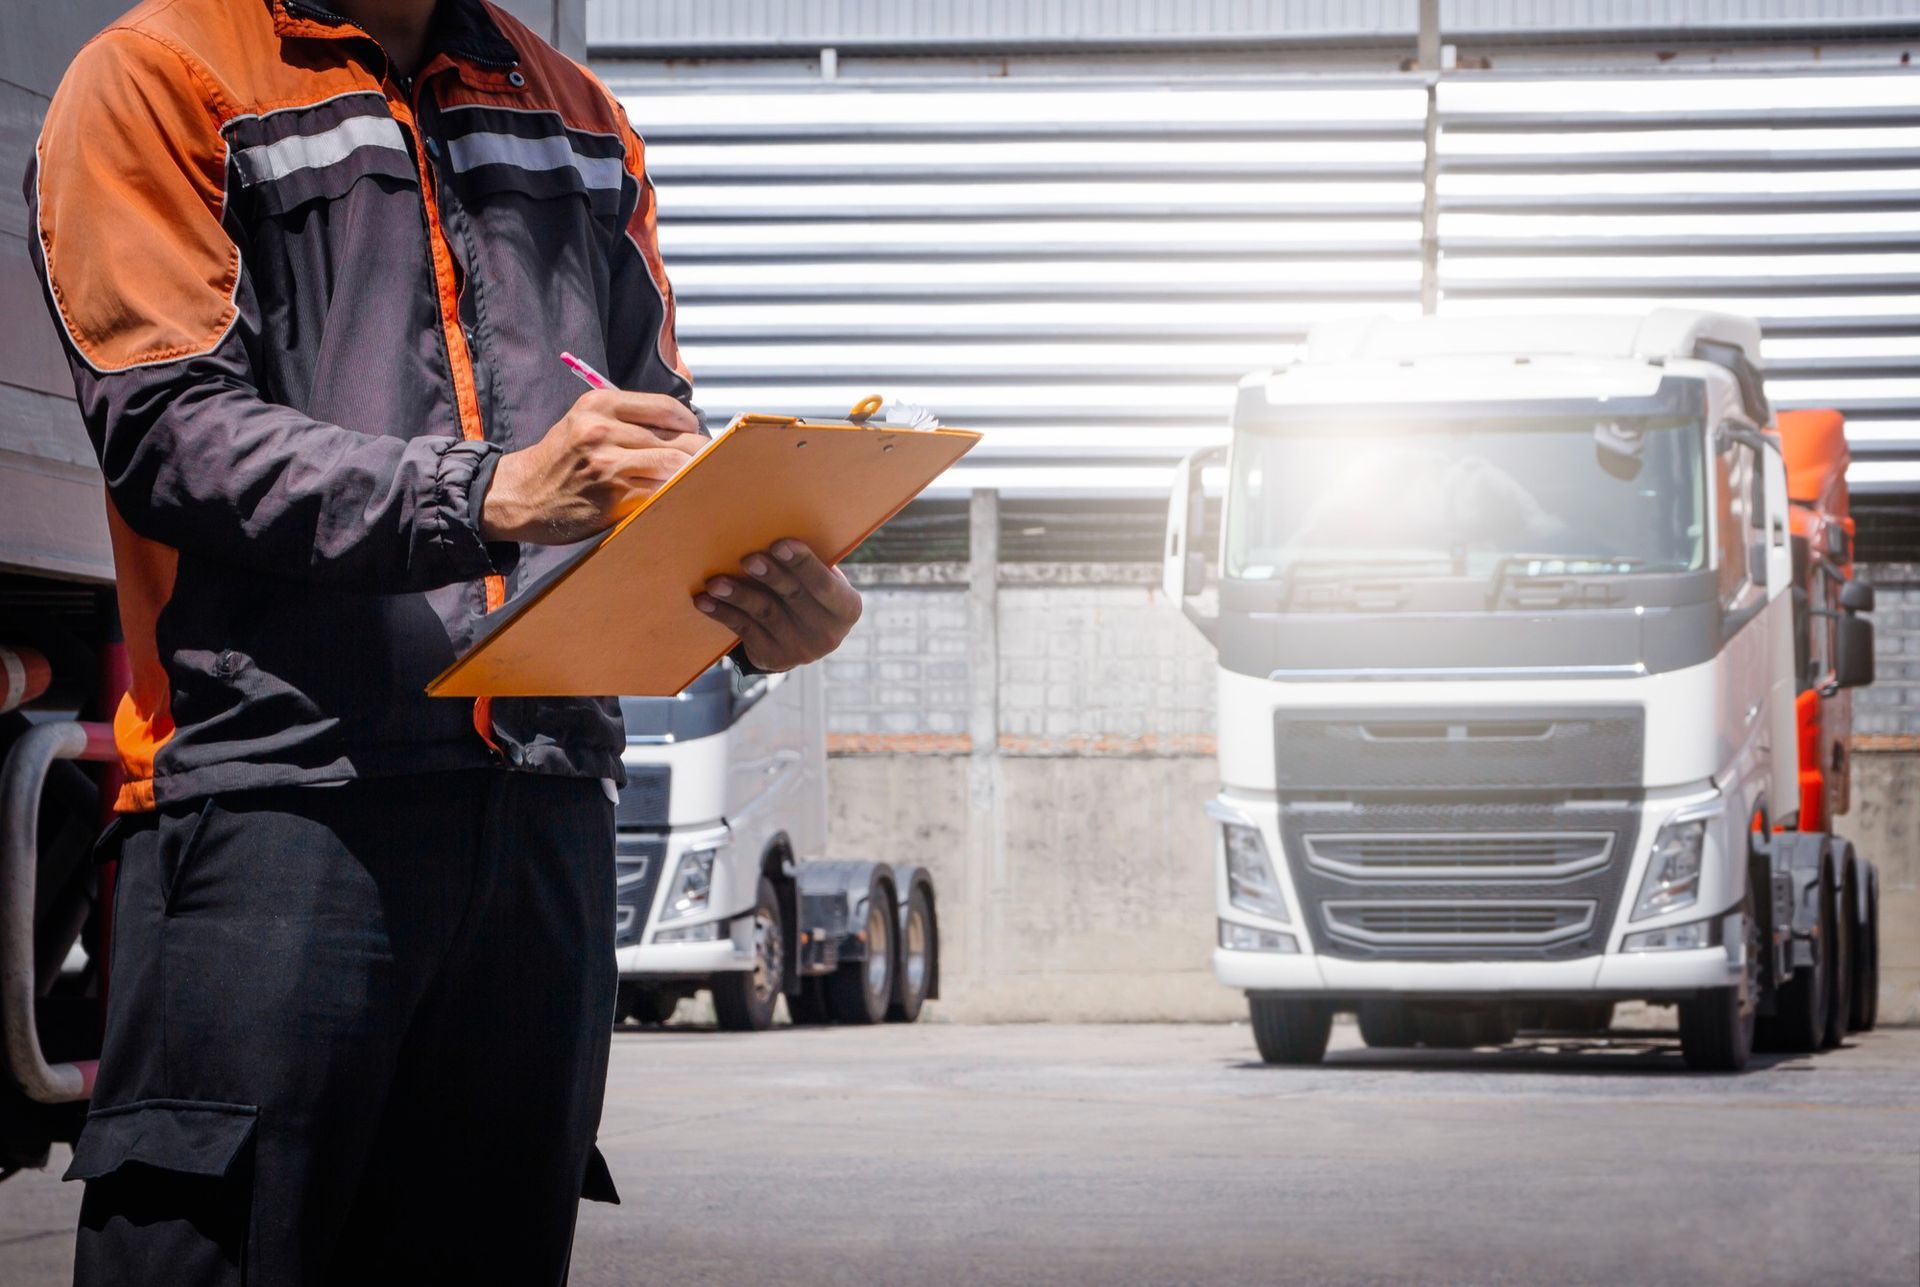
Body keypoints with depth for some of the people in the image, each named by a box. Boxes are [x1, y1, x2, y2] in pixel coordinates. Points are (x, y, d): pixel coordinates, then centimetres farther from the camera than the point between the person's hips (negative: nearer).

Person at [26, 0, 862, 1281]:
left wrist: (761, 596, -4)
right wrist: (495, 494, -21)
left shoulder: (580, 117, 23)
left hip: (545, 807, 5)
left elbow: (665, 451, 19)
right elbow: (169, 431, -9)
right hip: (280, 782, -5)